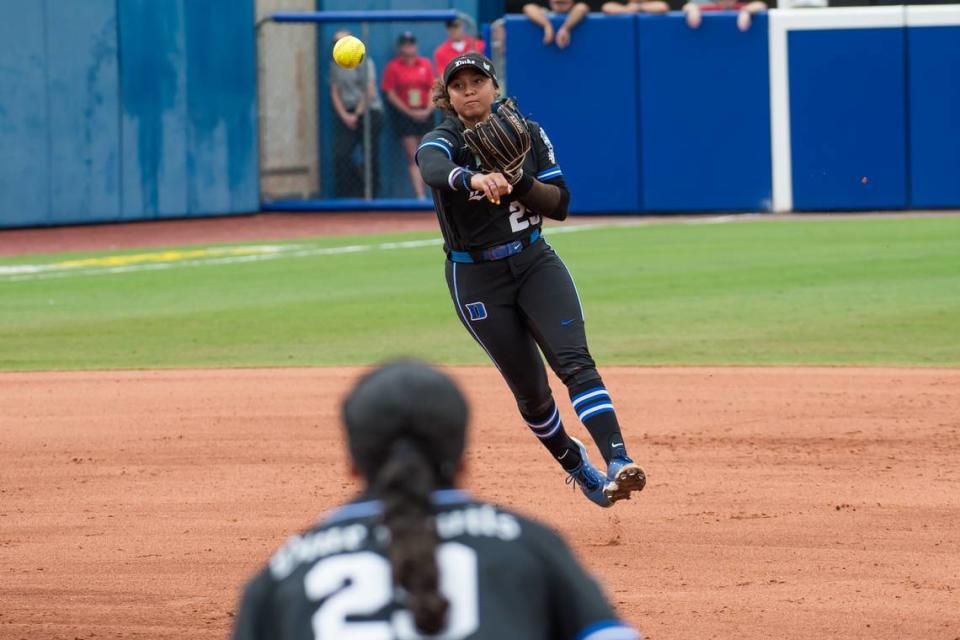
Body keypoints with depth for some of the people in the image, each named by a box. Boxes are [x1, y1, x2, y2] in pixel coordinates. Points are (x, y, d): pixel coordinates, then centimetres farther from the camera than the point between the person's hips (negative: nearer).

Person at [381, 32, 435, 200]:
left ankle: (424, 191, 17)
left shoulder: (426, 64, 7)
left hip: (425, 115, 3)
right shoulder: (393, 67, -1)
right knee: (413, 158, -6)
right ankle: (420, 196, -11)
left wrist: (428, 110, -8)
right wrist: (410, 112, -9)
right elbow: (391, 94, -4)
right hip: (404, 115, -3)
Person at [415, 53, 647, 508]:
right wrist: (475, 179, -59)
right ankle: (577, 467, 28)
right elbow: (433, 171, -37)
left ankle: (617, 464, -32)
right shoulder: (442, 141, -10)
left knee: (574, 360, -19)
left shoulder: (527, 134, 0)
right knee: (530, 390, 4)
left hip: (534, 262, 1)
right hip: (477, 279, -1)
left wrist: (518, 180, -22)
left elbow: (559, 204, -3)